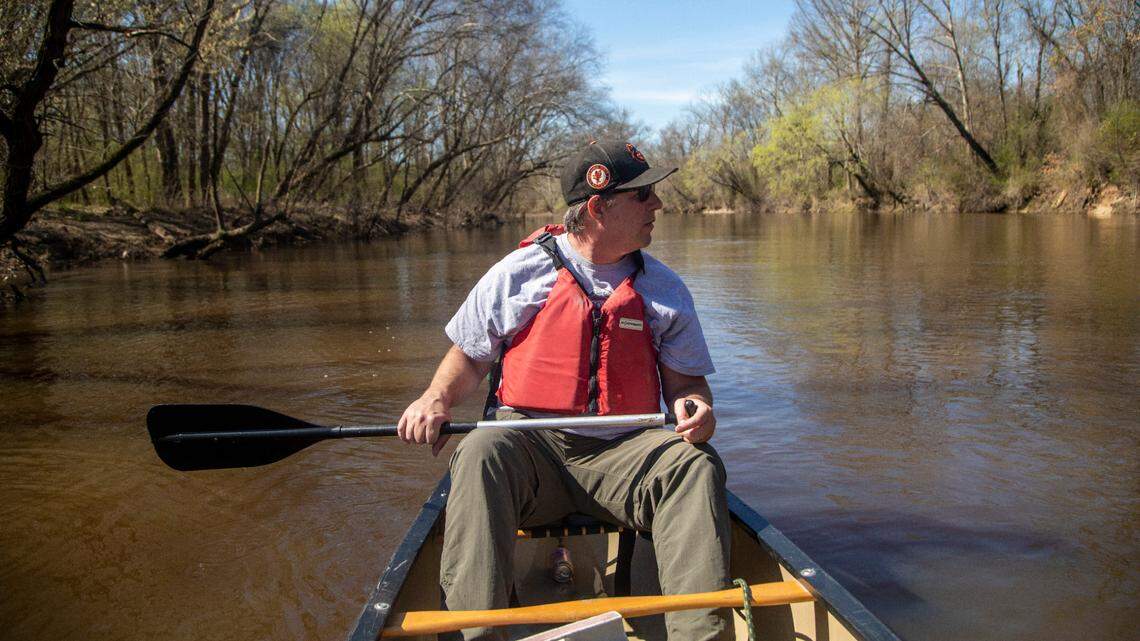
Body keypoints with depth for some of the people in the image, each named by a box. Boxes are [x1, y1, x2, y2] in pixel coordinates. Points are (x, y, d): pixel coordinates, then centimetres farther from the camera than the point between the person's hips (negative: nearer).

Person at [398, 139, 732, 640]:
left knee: (697, 465, -26)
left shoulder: (664, 288, 11)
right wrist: (437, 397, -6)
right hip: (531, 448, -1)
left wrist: (696, 407, -10)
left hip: (625, 452, 2)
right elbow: (469, 357, 14)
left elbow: (686, 379, 14)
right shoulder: (517, 274, 5)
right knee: (481, 454, -32)